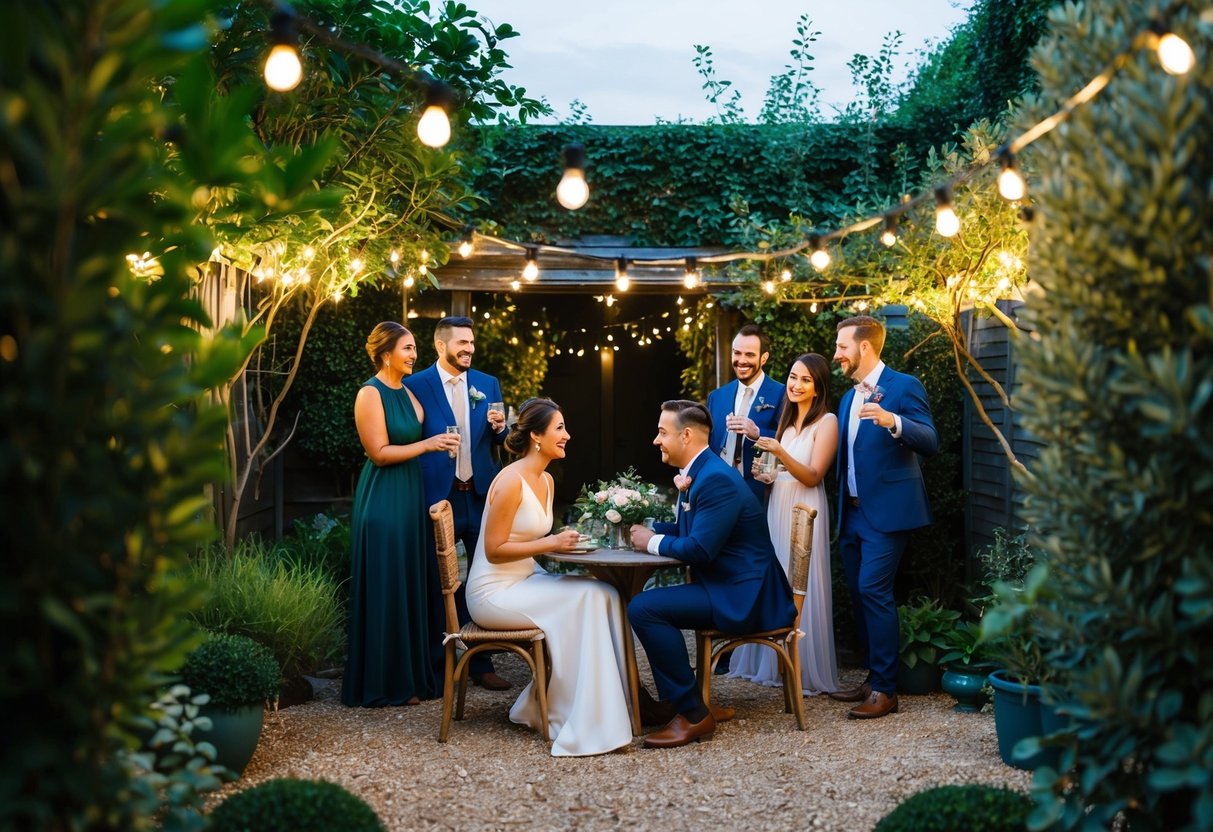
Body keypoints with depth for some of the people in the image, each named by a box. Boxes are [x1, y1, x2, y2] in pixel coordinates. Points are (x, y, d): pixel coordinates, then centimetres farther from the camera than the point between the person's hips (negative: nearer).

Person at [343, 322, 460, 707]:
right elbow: (379, 452, -16)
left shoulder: (406, 392, 13)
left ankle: (410, 674, 20)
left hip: (410, 495, 8)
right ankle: (385, 683, 7)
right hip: (382, 500, -8)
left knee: (411, 585, 11)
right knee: (385, 589, -2)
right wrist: (428, 444, -17)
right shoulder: (371, 393, -12)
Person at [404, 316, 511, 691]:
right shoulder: (417, 386, -4)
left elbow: (498, 441, 12)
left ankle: (481, 662, 17)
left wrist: (499, 428, -8)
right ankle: (438, 663, 17)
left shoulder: (488, 385, 8)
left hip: (481, 495, 4)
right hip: (439, 495, -4)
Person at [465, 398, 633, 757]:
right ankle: (580, 723, -14)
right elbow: (494, 550, -19)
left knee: (604, 594, -11)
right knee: (583, 600, -22)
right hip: (494, 592, -9)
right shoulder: (511, 481, -17)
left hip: (525, 582, 9)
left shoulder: (546, 481, 11)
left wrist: (564, 541, 1)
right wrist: (551, 543, -20)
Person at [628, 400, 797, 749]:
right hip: (727, 587, 11)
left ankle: (694, 713, -14)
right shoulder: (698, 472, 12)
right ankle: (672, 699, 21)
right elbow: (687, 529, 24)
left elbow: (700, 548, -26)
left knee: (643, 608, -22)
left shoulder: (717, 479, -20)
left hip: (742, 595, -11)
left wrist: (652, 542, -10)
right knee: (645, 602, 19)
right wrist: (648, 529, 7)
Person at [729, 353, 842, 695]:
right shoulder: (787, 419, 14)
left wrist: (780, 453, -28)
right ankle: (774, 663, 17)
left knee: (800, 589, -5)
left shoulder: (826, 422, -8)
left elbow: (813, 476, -15)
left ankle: (805, 669, 4)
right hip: (777, 508, 7)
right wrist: (765, 475, 2)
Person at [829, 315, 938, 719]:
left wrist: (892, 421, -33)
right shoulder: (849, 397, 18)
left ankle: (885, 689, -9)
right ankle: (873, 678, 19)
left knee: (873, 591, -14)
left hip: (886, 511, -8)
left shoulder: (904, 386, -7)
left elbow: (930, 443, -17)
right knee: (859, 594, 10)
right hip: (852, 513, 9)